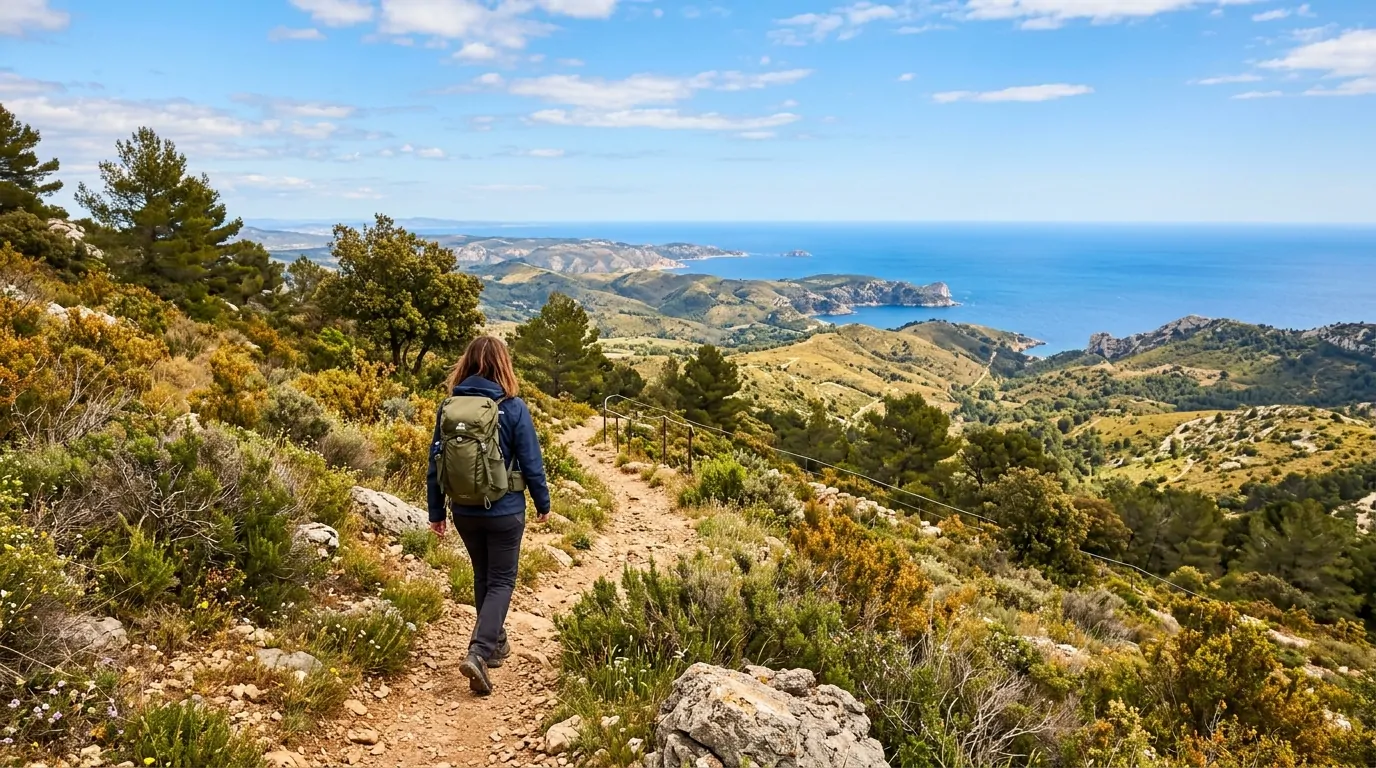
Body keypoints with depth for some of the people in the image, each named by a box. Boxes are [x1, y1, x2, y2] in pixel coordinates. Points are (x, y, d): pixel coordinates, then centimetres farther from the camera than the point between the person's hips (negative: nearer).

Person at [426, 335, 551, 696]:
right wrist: (543, 503, 6)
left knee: (483, 577, 21)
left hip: (464, 513, 4)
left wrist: (436, 512, 11)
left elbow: (435, 463, 1)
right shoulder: (513, 408, -13)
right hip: (504, 512, -4)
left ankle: (495, 642, 36)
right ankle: (479, 652, -10)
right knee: (501, 581, 6)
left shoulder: (448, 407, -3)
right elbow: (531, 463, -9)